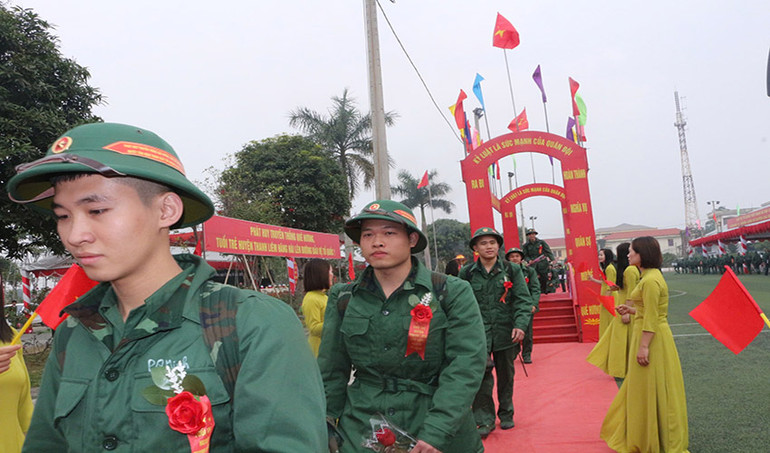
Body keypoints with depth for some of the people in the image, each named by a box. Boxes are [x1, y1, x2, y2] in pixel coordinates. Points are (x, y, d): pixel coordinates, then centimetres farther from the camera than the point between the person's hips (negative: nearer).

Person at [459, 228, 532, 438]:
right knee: (480, 376, -7)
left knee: (506, 376, 15)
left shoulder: (511, 271, 2)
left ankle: (506, 414, 33)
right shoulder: (467, 273, 0)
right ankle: (485, 420, 7)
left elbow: (523, 300, -2)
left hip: (505, 333, 1)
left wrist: (520, 325, -16)